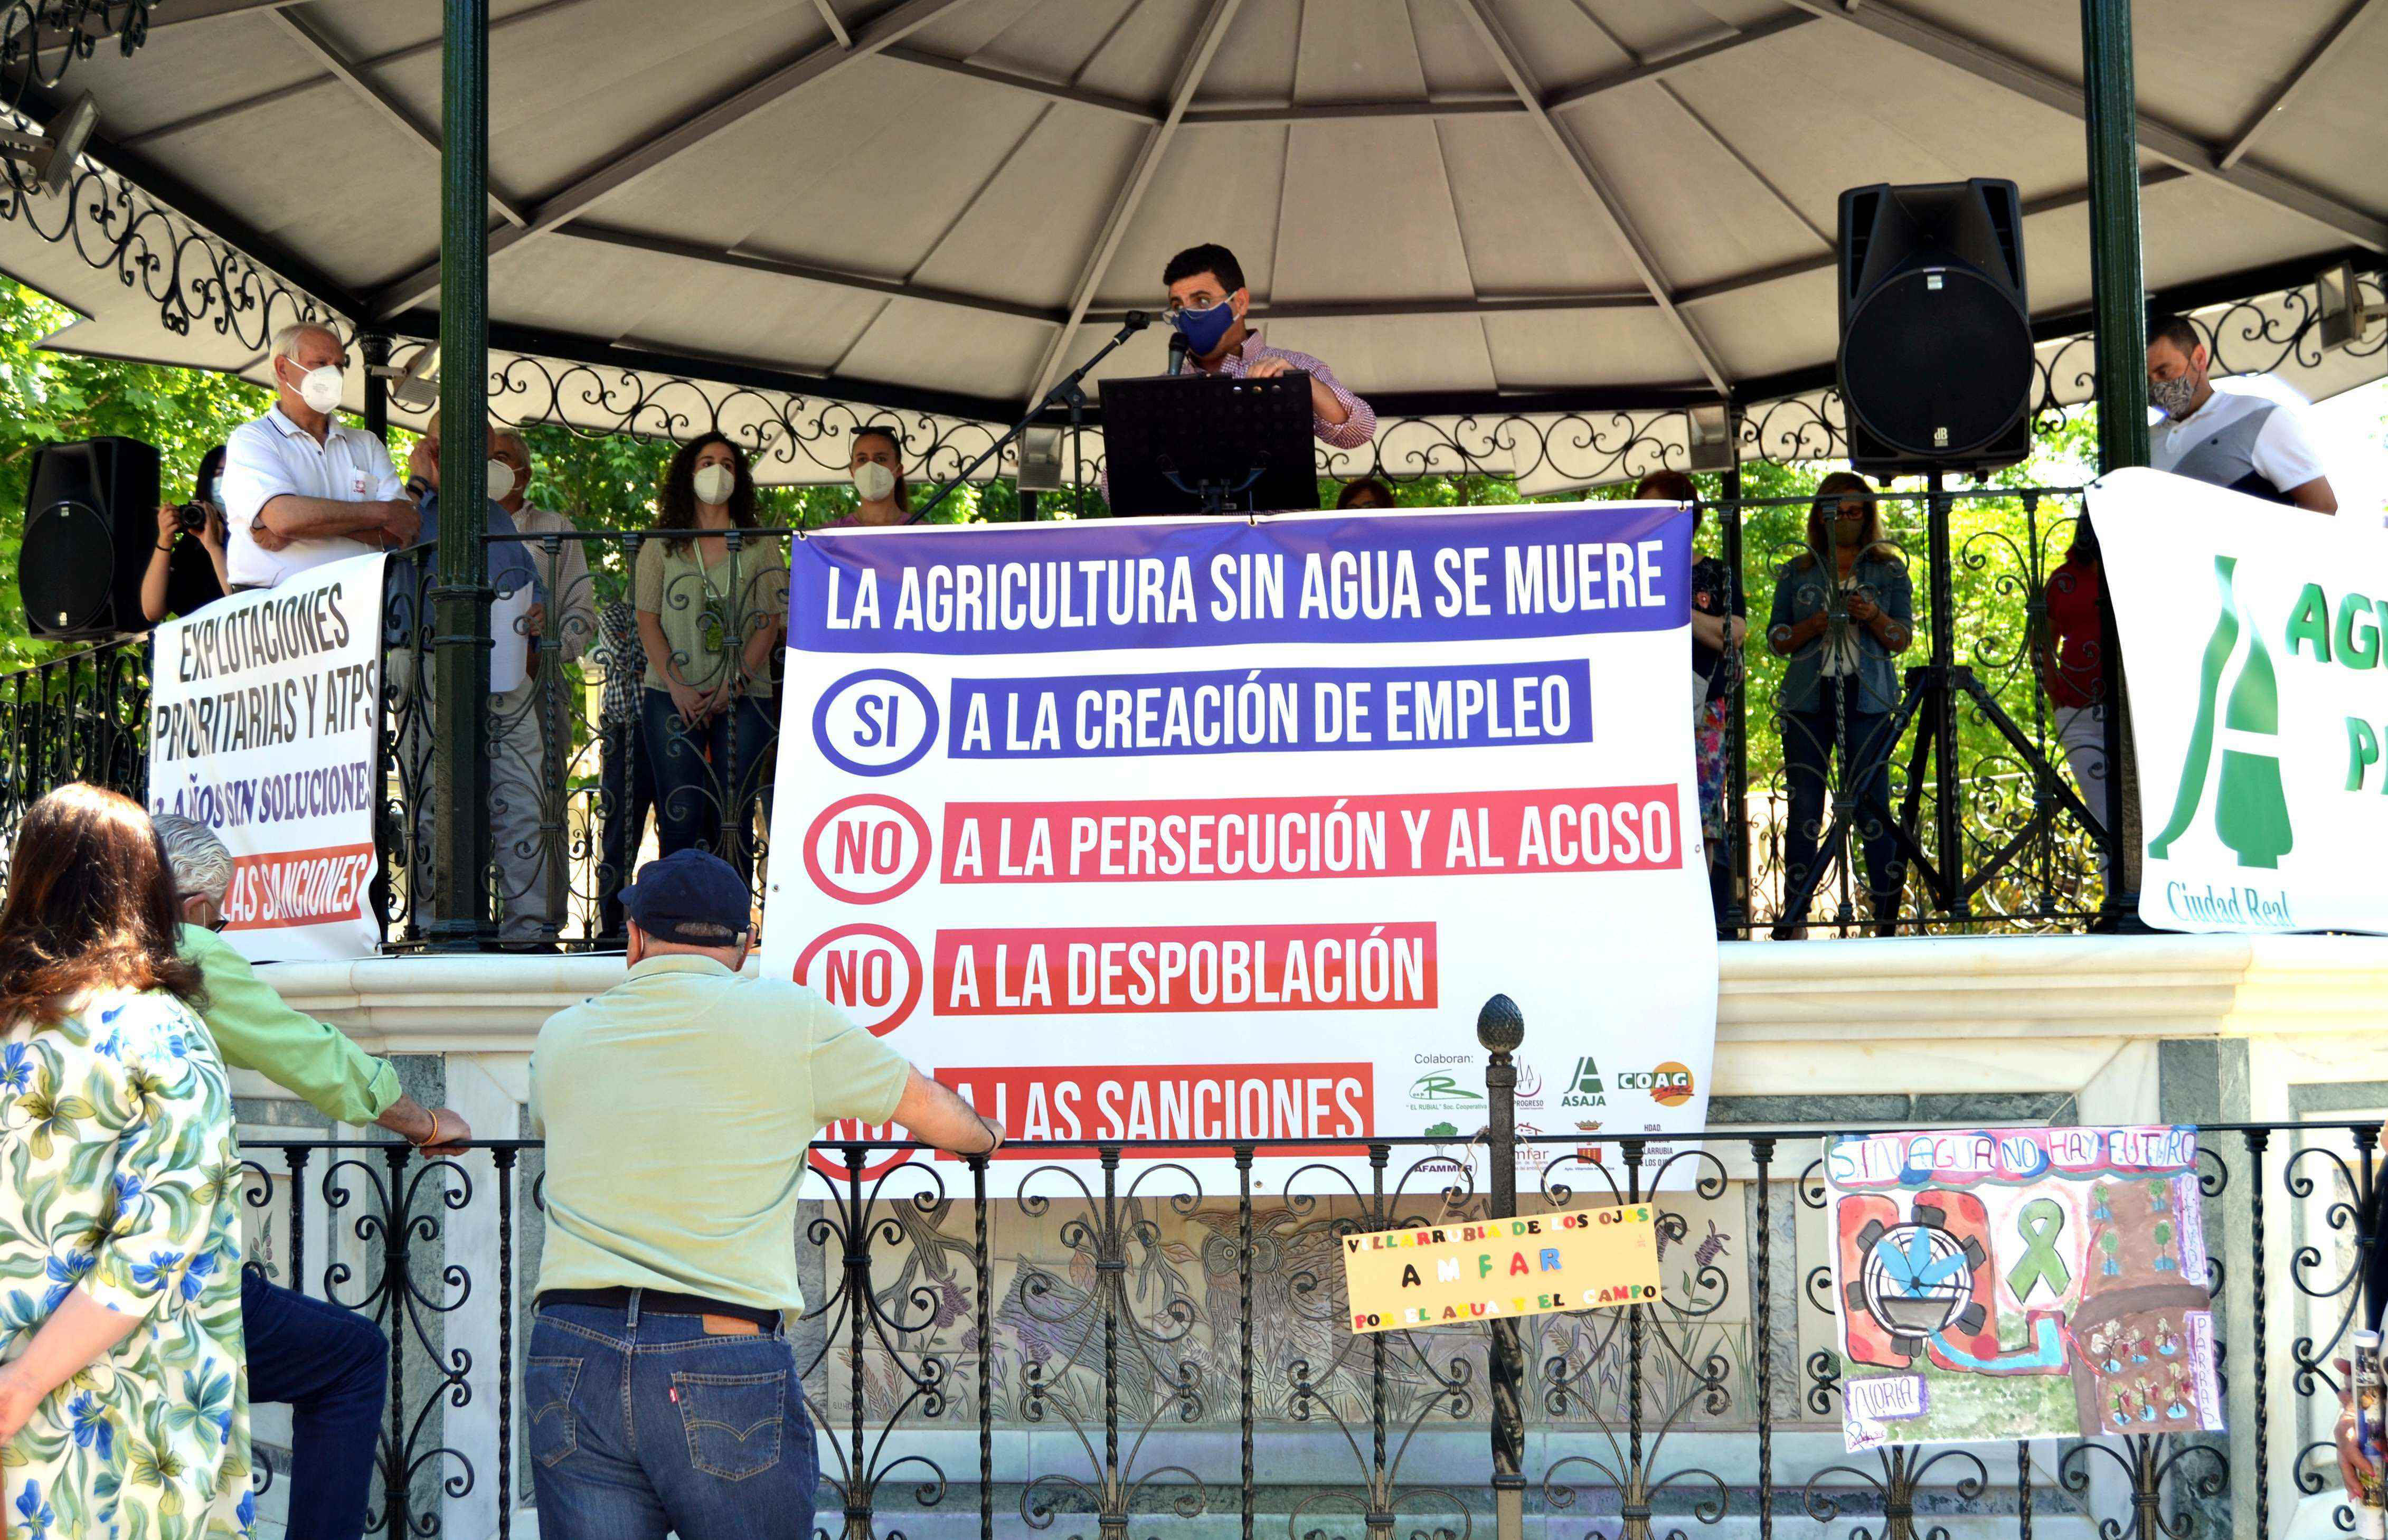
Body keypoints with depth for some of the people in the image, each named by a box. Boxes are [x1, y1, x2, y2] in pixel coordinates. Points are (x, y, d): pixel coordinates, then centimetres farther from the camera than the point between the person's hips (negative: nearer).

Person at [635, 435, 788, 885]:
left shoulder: (760, 547, 9)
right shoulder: (660, 545, 10)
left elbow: (769, 624, 3)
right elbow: (648, 621, 5)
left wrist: (734, 683, -10)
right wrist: (678, 686, -8)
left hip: (744, 697, 0)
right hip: (674, 697, 0)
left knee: (735, 821, -2)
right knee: (681, 818, -4)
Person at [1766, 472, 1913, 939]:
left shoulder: (1889, 570, 12)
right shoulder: (1797, 572, 14)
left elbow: (1902, 639, 5)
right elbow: (1776, 640, 10)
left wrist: (1874, 617, -14)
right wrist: (1814, 625, -9)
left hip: (1867, 698, -1)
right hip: (1807, 699, 1)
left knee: (1872, 807, -6)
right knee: (1804, 809, -3)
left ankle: (1888, 917, -4)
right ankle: (1794, 917, -1)